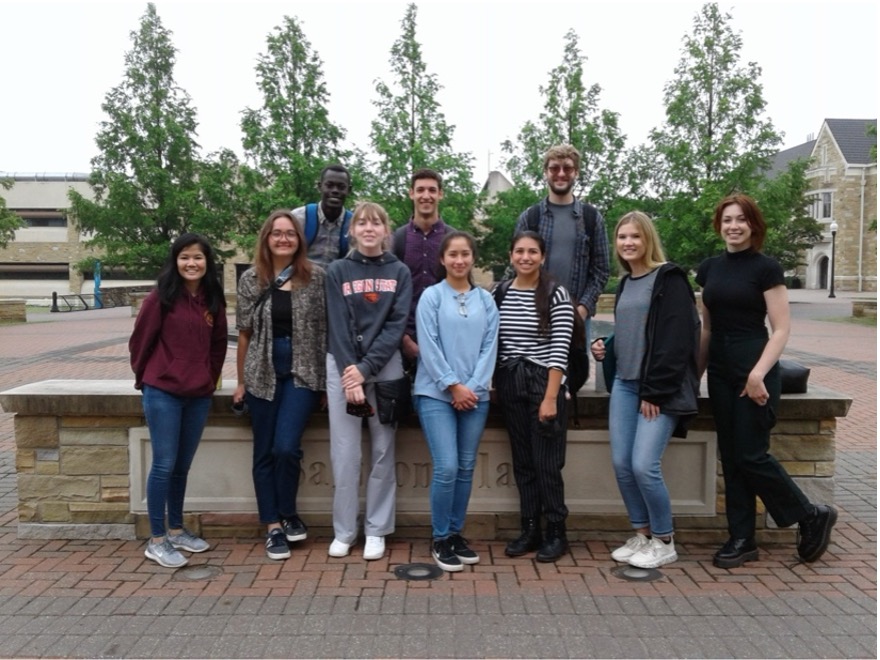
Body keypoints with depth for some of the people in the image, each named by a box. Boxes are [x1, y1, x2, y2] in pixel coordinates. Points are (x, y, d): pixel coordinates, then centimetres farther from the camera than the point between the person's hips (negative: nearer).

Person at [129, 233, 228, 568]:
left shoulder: (213, 300, 5)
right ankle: (156, 540, 10)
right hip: (163, 392, -4)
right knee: (164, 465, -1)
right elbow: (140, 341, -1)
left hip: (199, 395, 4)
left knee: (182, 466, 14)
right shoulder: (161, 297, -8)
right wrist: (146, 378, 8)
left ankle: (176, 530, 28)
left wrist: (210, 378, 11)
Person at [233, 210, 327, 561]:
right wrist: (241, 381, 8)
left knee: (286, 447, -11)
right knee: (264, 452, 6)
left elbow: (327, 328, 0)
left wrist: (328, 375, -3)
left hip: (302, 373, -2)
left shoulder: (316, 276, -2)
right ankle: (274, 526, 18)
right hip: (262, 374, 2)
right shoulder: (250, 279, 3)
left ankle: (288, 514, 15)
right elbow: (245, 333, 6)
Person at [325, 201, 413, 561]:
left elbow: (396, 325, -4)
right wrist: (350, 374, -14)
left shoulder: (399, 273, 6)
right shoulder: (337, 271, 4)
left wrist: (365, 369, -14)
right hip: (343, 367, 0)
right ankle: (343, 531, 12)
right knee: (345, 453, 0)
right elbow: (338, 327, -3)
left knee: (383, 451, 4)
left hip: (385, 367, 1)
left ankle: (376, 530, 14)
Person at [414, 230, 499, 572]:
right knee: (446, 467, -9)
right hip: (436, 394, -3)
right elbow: (429, 347, -7)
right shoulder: (431, 296, -1)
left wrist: (473, 386, -8)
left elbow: (490, 346, 4)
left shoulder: (486, 299, 9)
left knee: (466, 467, 8)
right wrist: (453, 385, -12)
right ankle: (440, 539, 6)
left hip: (475, 395, 4)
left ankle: (456, 533, 22)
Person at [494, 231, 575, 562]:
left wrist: (550, 397, -14)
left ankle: (556, 532, 14)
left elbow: (559, 349, -10)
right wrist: (494, 385, 5)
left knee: (547, 463, -1)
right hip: (509, 386, 4)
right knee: (522, 461, 10)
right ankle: (530, 529, 21)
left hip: (544, 384, -4)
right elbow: (494, 342, 11)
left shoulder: (556, 294, -5)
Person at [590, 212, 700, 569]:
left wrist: (655, 393, -17)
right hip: (624, 385, 8)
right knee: (621, 464, 4)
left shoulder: (669, 279, -8)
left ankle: (664, 542, 9)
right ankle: (642, 535, 21)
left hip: (660, 390, -7)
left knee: (644, 465, -11)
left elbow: (676, 341, -15)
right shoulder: (625, 284, 16)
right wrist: (605, 346, 4)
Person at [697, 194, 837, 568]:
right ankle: (742, 539, 18)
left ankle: (813, 516, 19)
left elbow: (781, 329, -10)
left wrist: (759, 372, -21)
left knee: (751, 455, -4)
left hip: (754, 371, -6)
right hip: (720, 371, 6)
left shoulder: (766, 268, -8)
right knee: (730, 457, 8)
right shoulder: (709, 269, 8)